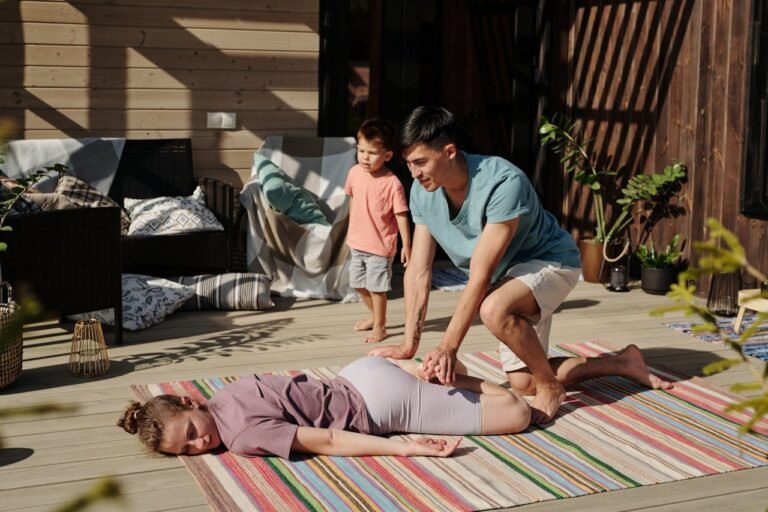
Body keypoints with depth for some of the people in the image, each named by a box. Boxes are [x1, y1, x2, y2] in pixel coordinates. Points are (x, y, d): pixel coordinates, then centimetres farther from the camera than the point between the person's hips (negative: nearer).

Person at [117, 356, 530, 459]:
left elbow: (325, 442, -22)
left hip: (381, 404, -7)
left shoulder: (243, 435, -24)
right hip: (361, 377, 7)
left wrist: (406, 448, -23)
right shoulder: (225, 394, 1)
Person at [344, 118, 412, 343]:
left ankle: (380, 327, 17)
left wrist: (407, 245, -15)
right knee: (359, 284, 19)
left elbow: (401, 215, -17)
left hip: (380, 246, -7)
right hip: (357, 242, 7)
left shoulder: (392, 183, -21)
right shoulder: (355, 173, -4)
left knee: (377, 287, 0)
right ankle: (376, 316, 41)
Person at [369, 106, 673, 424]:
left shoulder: (502, 183, -35)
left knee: (494, 309, -39)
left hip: (549, 262, -7)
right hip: (506, 273, 8)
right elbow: (418, 271, -12)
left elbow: (480, 274, -36)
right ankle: (621, 362, 26)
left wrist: (448, 347, -37)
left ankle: (550, 387, -13)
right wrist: (408, 346, -15)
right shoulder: (422, 192, -15)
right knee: (522, 382, 10)